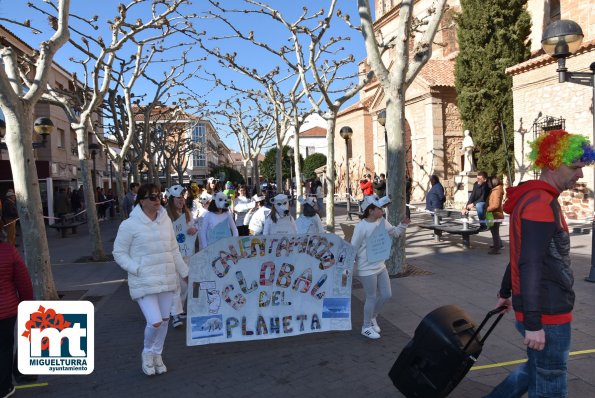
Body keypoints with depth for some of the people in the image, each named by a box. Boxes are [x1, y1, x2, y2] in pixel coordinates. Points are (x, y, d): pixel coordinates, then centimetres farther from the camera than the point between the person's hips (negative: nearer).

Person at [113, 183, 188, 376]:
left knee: (165, 319, 14)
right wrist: (137, 270, -15)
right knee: (155, 322, -11)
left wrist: (185, 272, 14)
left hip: (166, 279, 5)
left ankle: (157, 355, 37)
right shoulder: (130, 225, -10)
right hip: (144, 282, -5)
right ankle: (147, 353, 21)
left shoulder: (166, 220, 5)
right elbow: (119, 253, -4)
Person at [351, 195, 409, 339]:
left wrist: (403, 224, -7)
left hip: (380, 266, 8)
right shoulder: (361, 227, -22)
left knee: (386, 295, 15)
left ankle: (372, 317, 40)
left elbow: (395, 232, 13)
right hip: (367, 269, -7)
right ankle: (366, 327, 27)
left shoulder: (382, 221, -1)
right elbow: (353, 248, -17)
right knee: (372, 298, 5)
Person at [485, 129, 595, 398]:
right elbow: (530, 265, -26)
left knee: (538, 368, 24)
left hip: (544, 308, 9)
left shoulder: (534, 198, 12)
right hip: (548, 314, -9)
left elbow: (521, 255, 20)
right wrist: (533, 323, -25)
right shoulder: (542, 204, -20)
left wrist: (505, 292, 27)